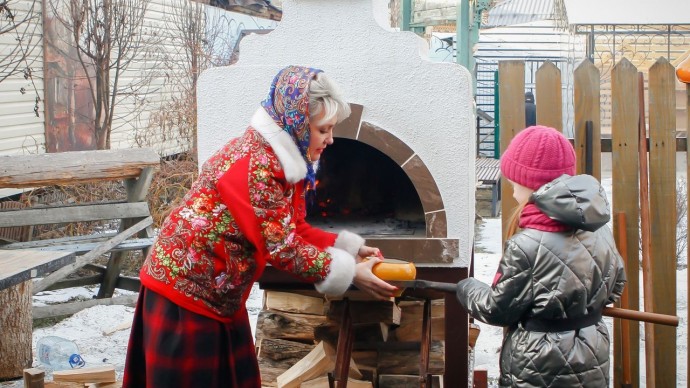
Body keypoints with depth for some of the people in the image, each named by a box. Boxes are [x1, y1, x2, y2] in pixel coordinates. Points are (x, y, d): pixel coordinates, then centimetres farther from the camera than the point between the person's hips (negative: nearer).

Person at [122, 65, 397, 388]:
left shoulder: (284, 161, 4)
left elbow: (296, 230, 8)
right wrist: (348, 272, -20)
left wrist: (349, 248, -1)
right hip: (184, 287, -9)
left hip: (220, 297, 9)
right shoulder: (254, 162, -26)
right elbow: (281, 246, -26)